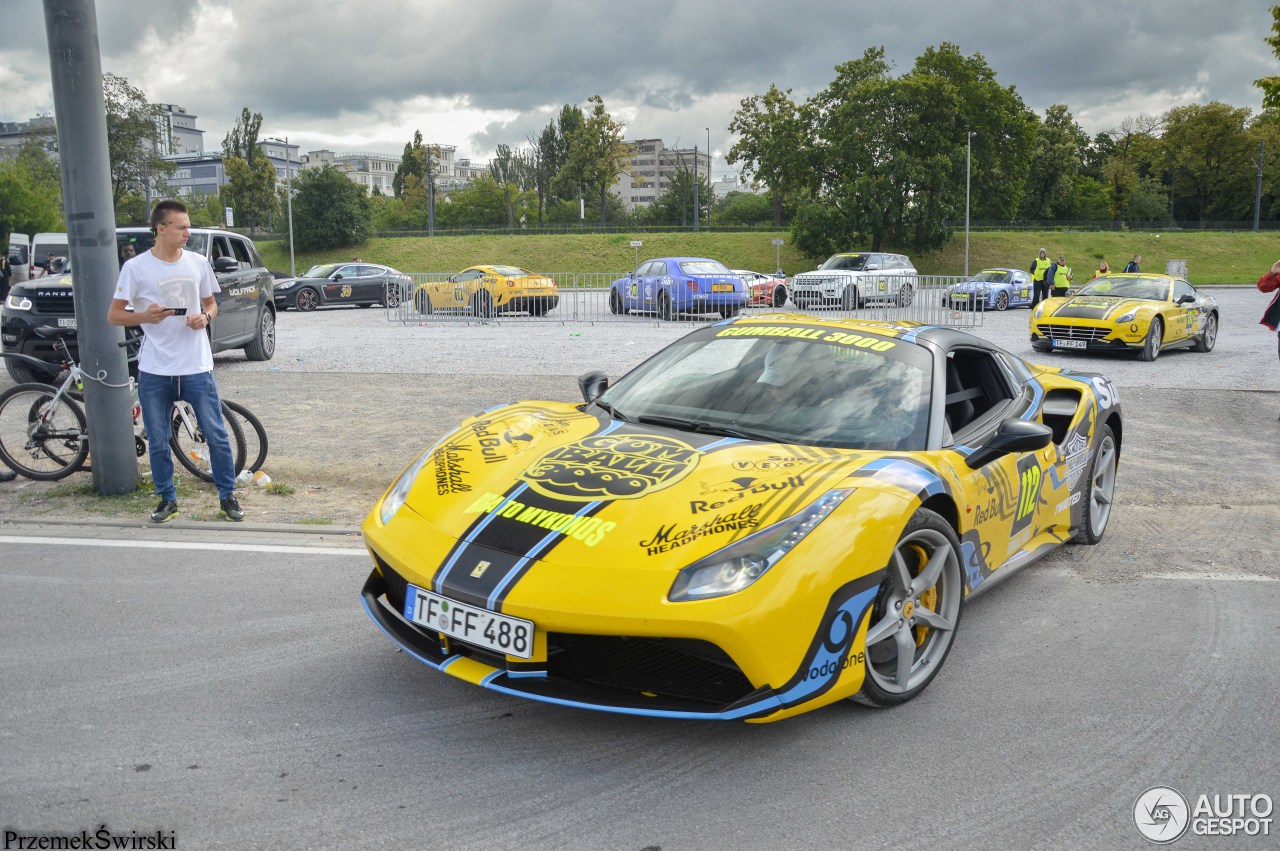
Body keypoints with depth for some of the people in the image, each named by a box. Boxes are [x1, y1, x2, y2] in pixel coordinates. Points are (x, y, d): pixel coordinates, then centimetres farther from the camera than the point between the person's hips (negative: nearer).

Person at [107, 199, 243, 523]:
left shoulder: (198, 263, 5)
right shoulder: (136, 267, -3)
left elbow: (211, 304, 17)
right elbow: (113, 315, 0)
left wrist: (205, 317, -7)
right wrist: (145, 316, -19)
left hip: (196, 366, 1)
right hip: (155, 371, -1)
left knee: (217, 436, 1)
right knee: (158, 442, 8)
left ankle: (227, 496, 14)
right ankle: (167, 499, 24)